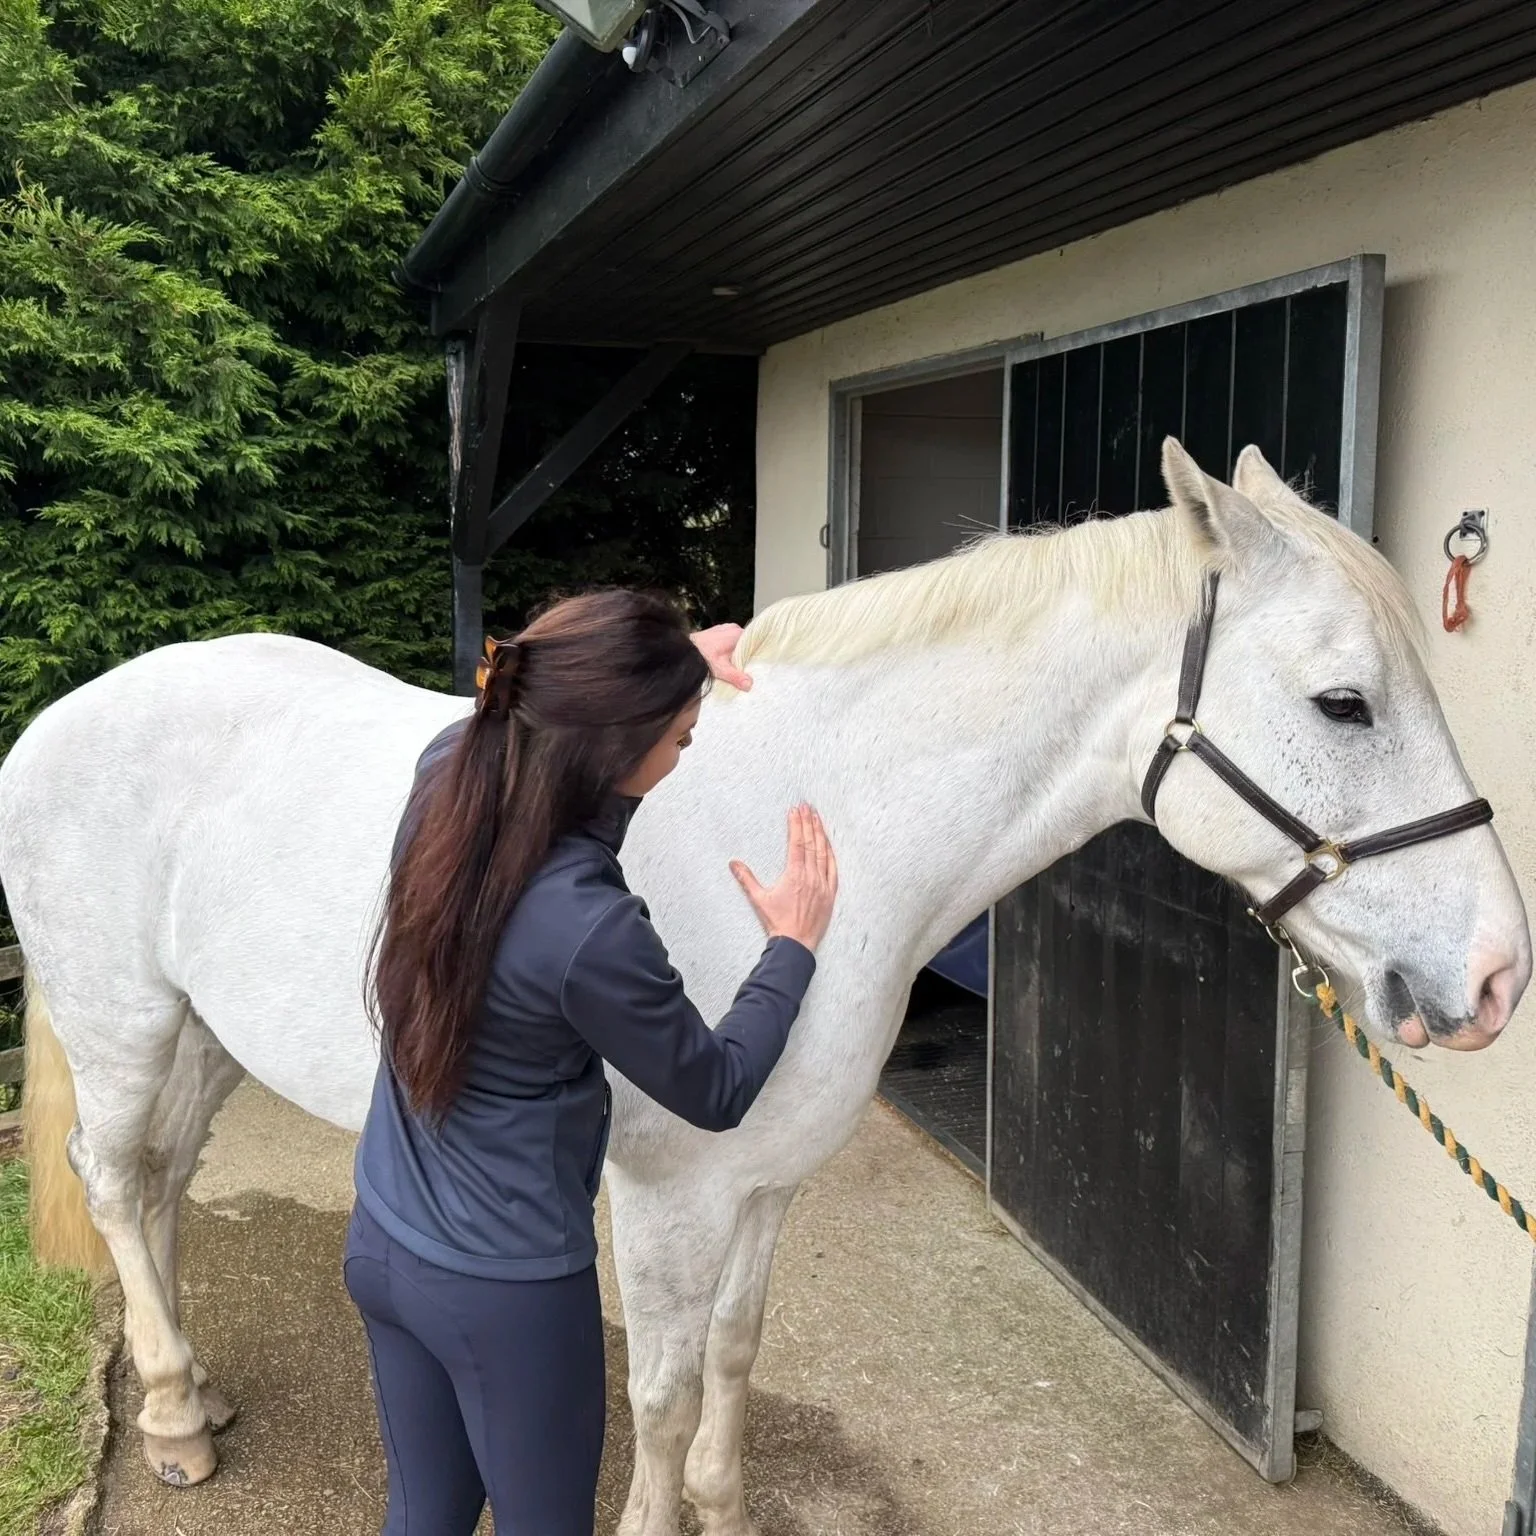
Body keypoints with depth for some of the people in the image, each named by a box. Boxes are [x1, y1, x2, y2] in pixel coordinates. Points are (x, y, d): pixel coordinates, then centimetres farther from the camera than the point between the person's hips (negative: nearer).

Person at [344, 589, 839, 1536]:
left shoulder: (445, 776, -13)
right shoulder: (587, 932, -33)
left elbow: (539, 711, 14)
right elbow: (714, 1092, -14)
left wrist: (672, 664, 16)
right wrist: (793, 947, -1)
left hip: (382, 1248, 7)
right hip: (507, 1290, -7)